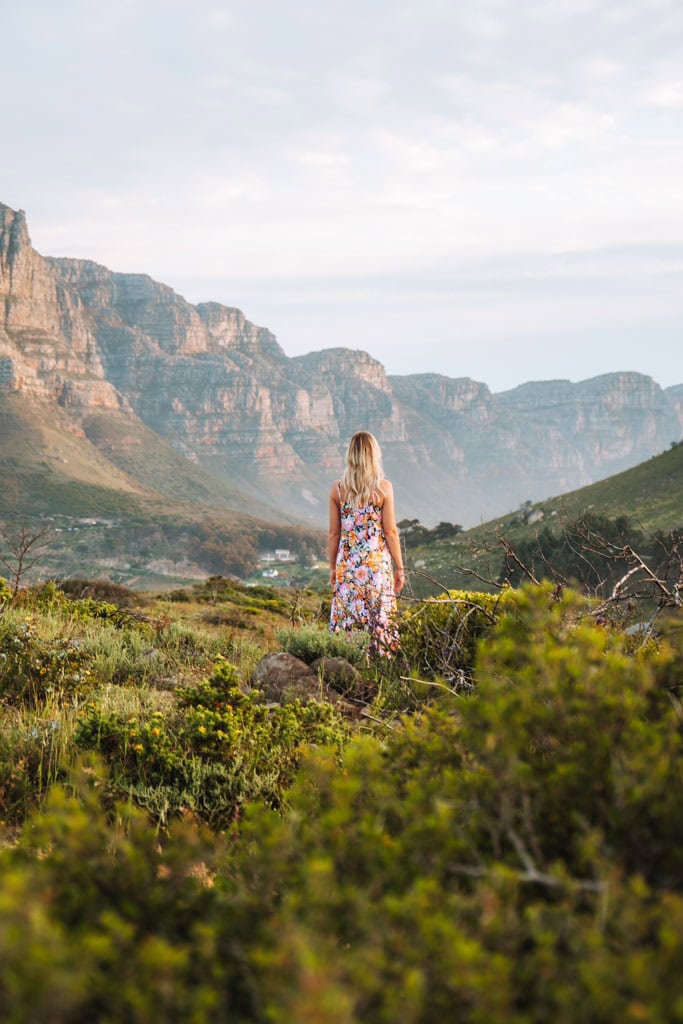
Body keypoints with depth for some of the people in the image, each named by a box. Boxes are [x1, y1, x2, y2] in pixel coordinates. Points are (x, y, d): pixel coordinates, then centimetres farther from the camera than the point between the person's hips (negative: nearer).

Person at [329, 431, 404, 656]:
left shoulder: (337, 488, 0)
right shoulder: (383, 488, -6)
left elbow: (334, 533, 4)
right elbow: (390, 532, -5)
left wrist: (333, 567, 15)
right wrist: (399, 567, 3)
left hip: (347, 563, 2)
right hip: (378, 562, -2)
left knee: (346, 619, 6)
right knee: (380, 619, 4)